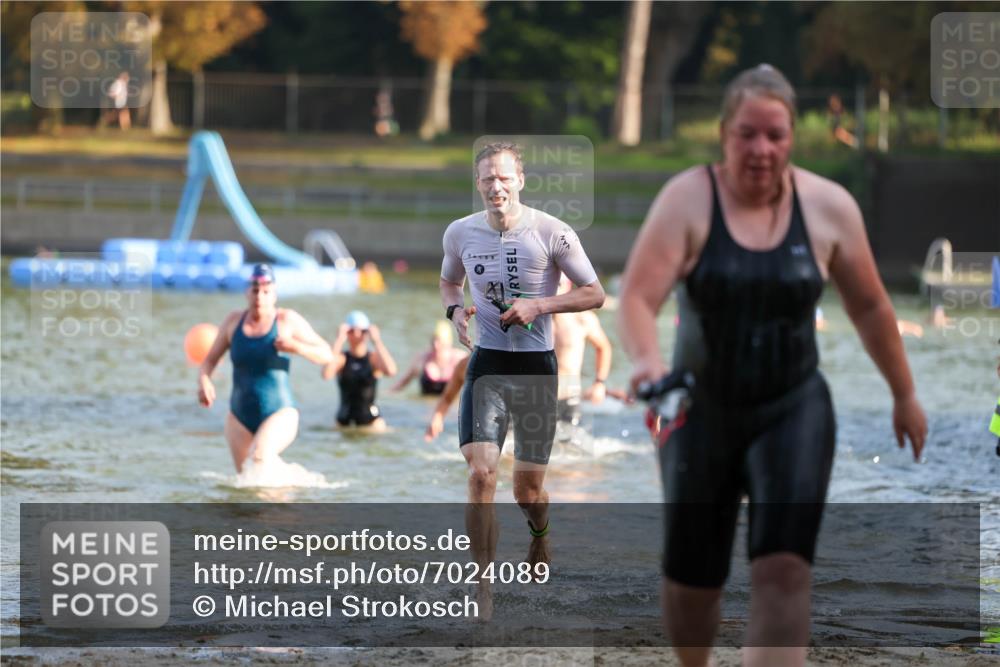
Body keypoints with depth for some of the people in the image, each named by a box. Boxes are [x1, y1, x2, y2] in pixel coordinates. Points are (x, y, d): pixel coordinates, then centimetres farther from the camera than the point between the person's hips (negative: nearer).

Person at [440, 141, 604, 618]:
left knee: (527, 490, 7)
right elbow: (449, 281, 21)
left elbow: (595, 294, -3)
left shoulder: (552, 233, -10)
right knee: (481, 474, -17)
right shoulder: (461, 233, 0)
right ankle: (483, 587, -10)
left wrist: (539, 305, -16)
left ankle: (540, 531, 45)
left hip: (536, 366, -1)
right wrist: (455, 308, -2)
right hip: (486, 364, 1)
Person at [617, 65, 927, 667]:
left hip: (793, 413, 0)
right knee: (691, 583, 8)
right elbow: (637, 297, -19)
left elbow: (870, 307, 10)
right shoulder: (688, 200, -10)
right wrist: (647, 360, -40)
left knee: (784, 572, -18)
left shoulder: (829, 208, -3)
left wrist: (905, 395, 16)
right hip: (702, 412, 0)